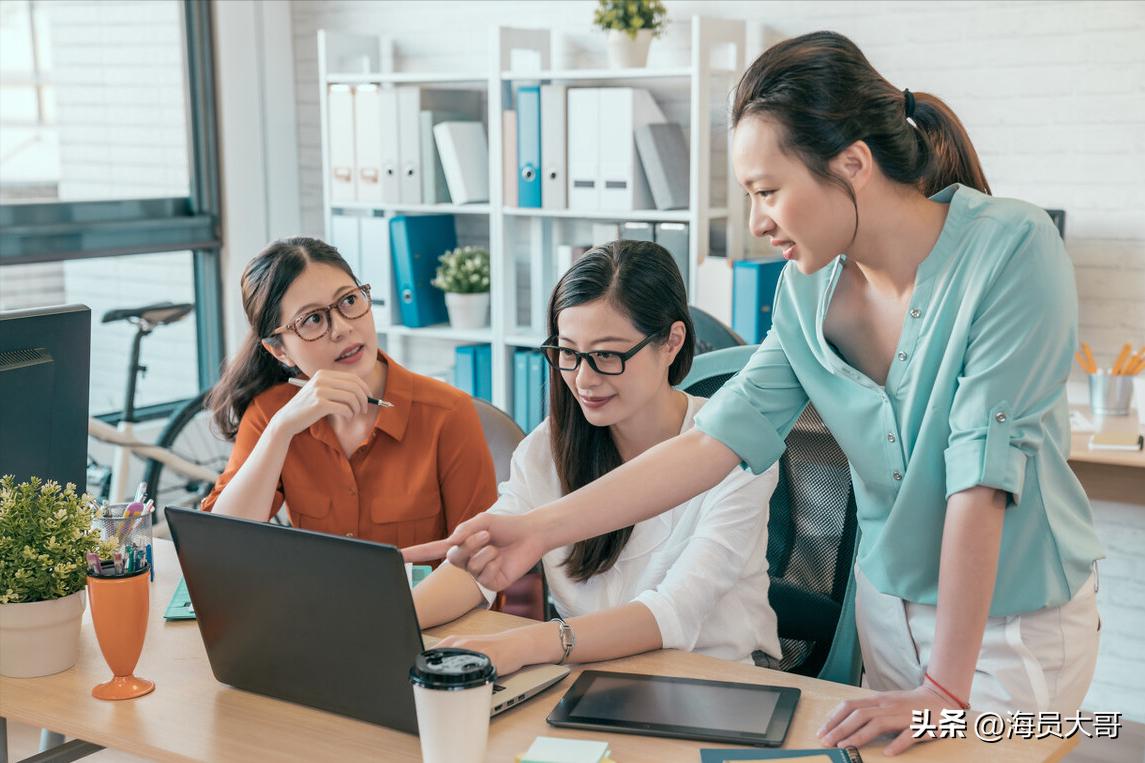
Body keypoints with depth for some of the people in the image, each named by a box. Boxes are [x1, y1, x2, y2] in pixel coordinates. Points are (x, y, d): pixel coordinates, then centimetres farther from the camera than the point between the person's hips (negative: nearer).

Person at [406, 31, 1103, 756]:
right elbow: (721, 435, -11)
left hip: (1017, 622, -5)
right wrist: (539, 529, -20)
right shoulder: (807, 290, -6)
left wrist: (945, 688, -25)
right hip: (889, 606, 5)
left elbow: (982, 469, -26)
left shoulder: (1011, 249, -23)